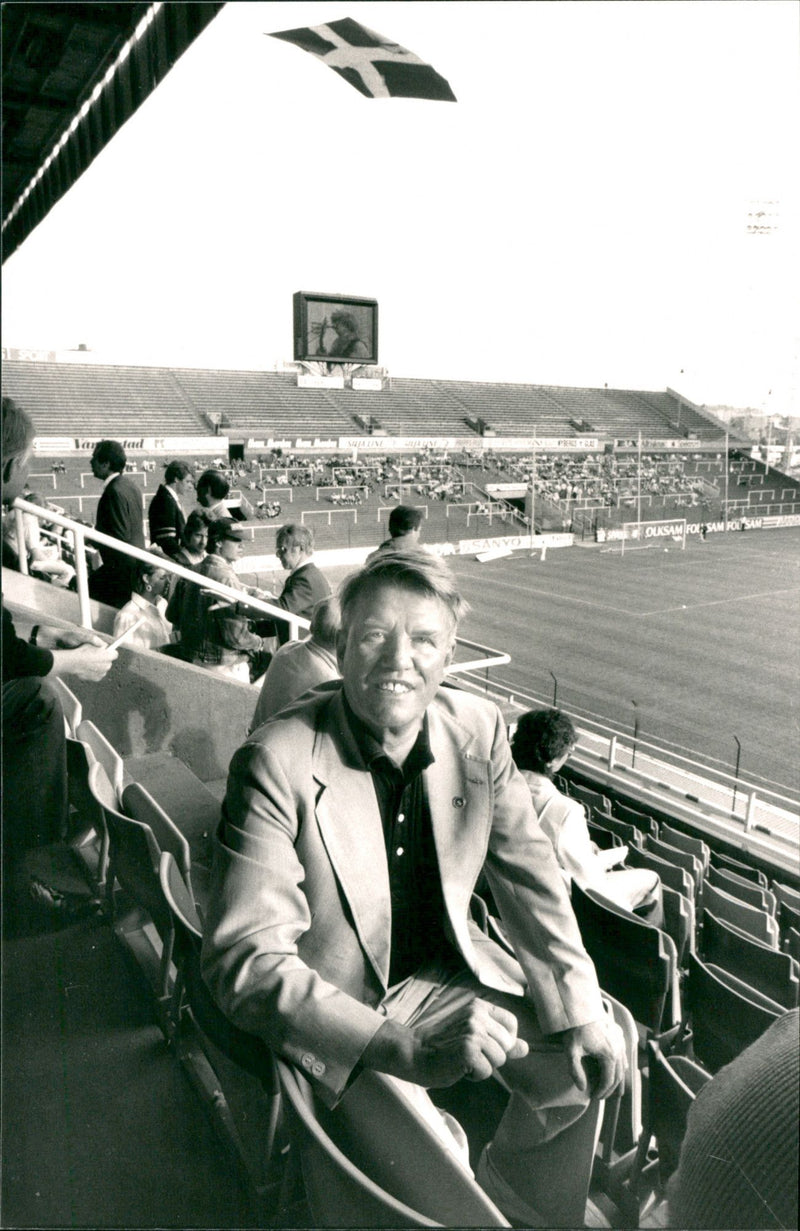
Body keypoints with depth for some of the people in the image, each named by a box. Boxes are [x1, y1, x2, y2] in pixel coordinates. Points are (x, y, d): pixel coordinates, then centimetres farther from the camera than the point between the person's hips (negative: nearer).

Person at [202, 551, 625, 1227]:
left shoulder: (479, 727, -10)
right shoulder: (276, 762, -26)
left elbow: (528, 874, 2)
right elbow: (245, 960, -27)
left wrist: (581, 1012, -4)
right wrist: (410, 1049, -35)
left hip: (450, 969, 5)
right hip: (331, 1001, -4)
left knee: (594, 1060, 0)